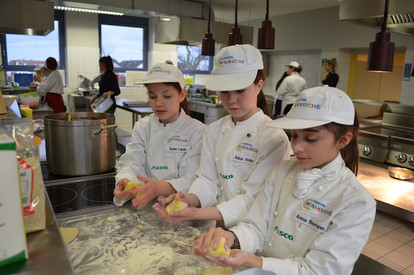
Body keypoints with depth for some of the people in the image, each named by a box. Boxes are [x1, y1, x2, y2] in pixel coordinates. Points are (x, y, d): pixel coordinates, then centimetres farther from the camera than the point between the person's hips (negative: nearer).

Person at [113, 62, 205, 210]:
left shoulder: (196, 131, -10)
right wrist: (125, 182, -29)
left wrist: (161, 187, -38)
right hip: (148, 205, 1)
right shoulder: (142, 127, 4)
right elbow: (132, 163, -5)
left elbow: (192, 180, -19)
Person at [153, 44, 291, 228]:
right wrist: (191, 200, -16)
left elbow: (252, 200, -16)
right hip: (216, 226, 3)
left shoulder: (274, 138, -13)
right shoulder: (214, 131, 5)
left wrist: (199, 214, -27)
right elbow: (208, 180, 5)